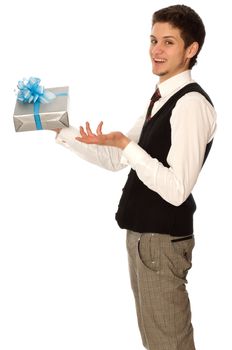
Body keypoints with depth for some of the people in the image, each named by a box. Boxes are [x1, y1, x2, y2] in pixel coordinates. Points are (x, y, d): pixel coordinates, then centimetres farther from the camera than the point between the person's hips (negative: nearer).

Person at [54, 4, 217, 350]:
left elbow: (176, 190, -25)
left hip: (162, 238, -10)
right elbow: (116, 159, 16)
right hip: (144, 232, 10)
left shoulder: (191, 103, -19)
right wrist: (63, 132, 10)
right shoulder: (161, 100, 13)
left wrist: (127, 145, -27)